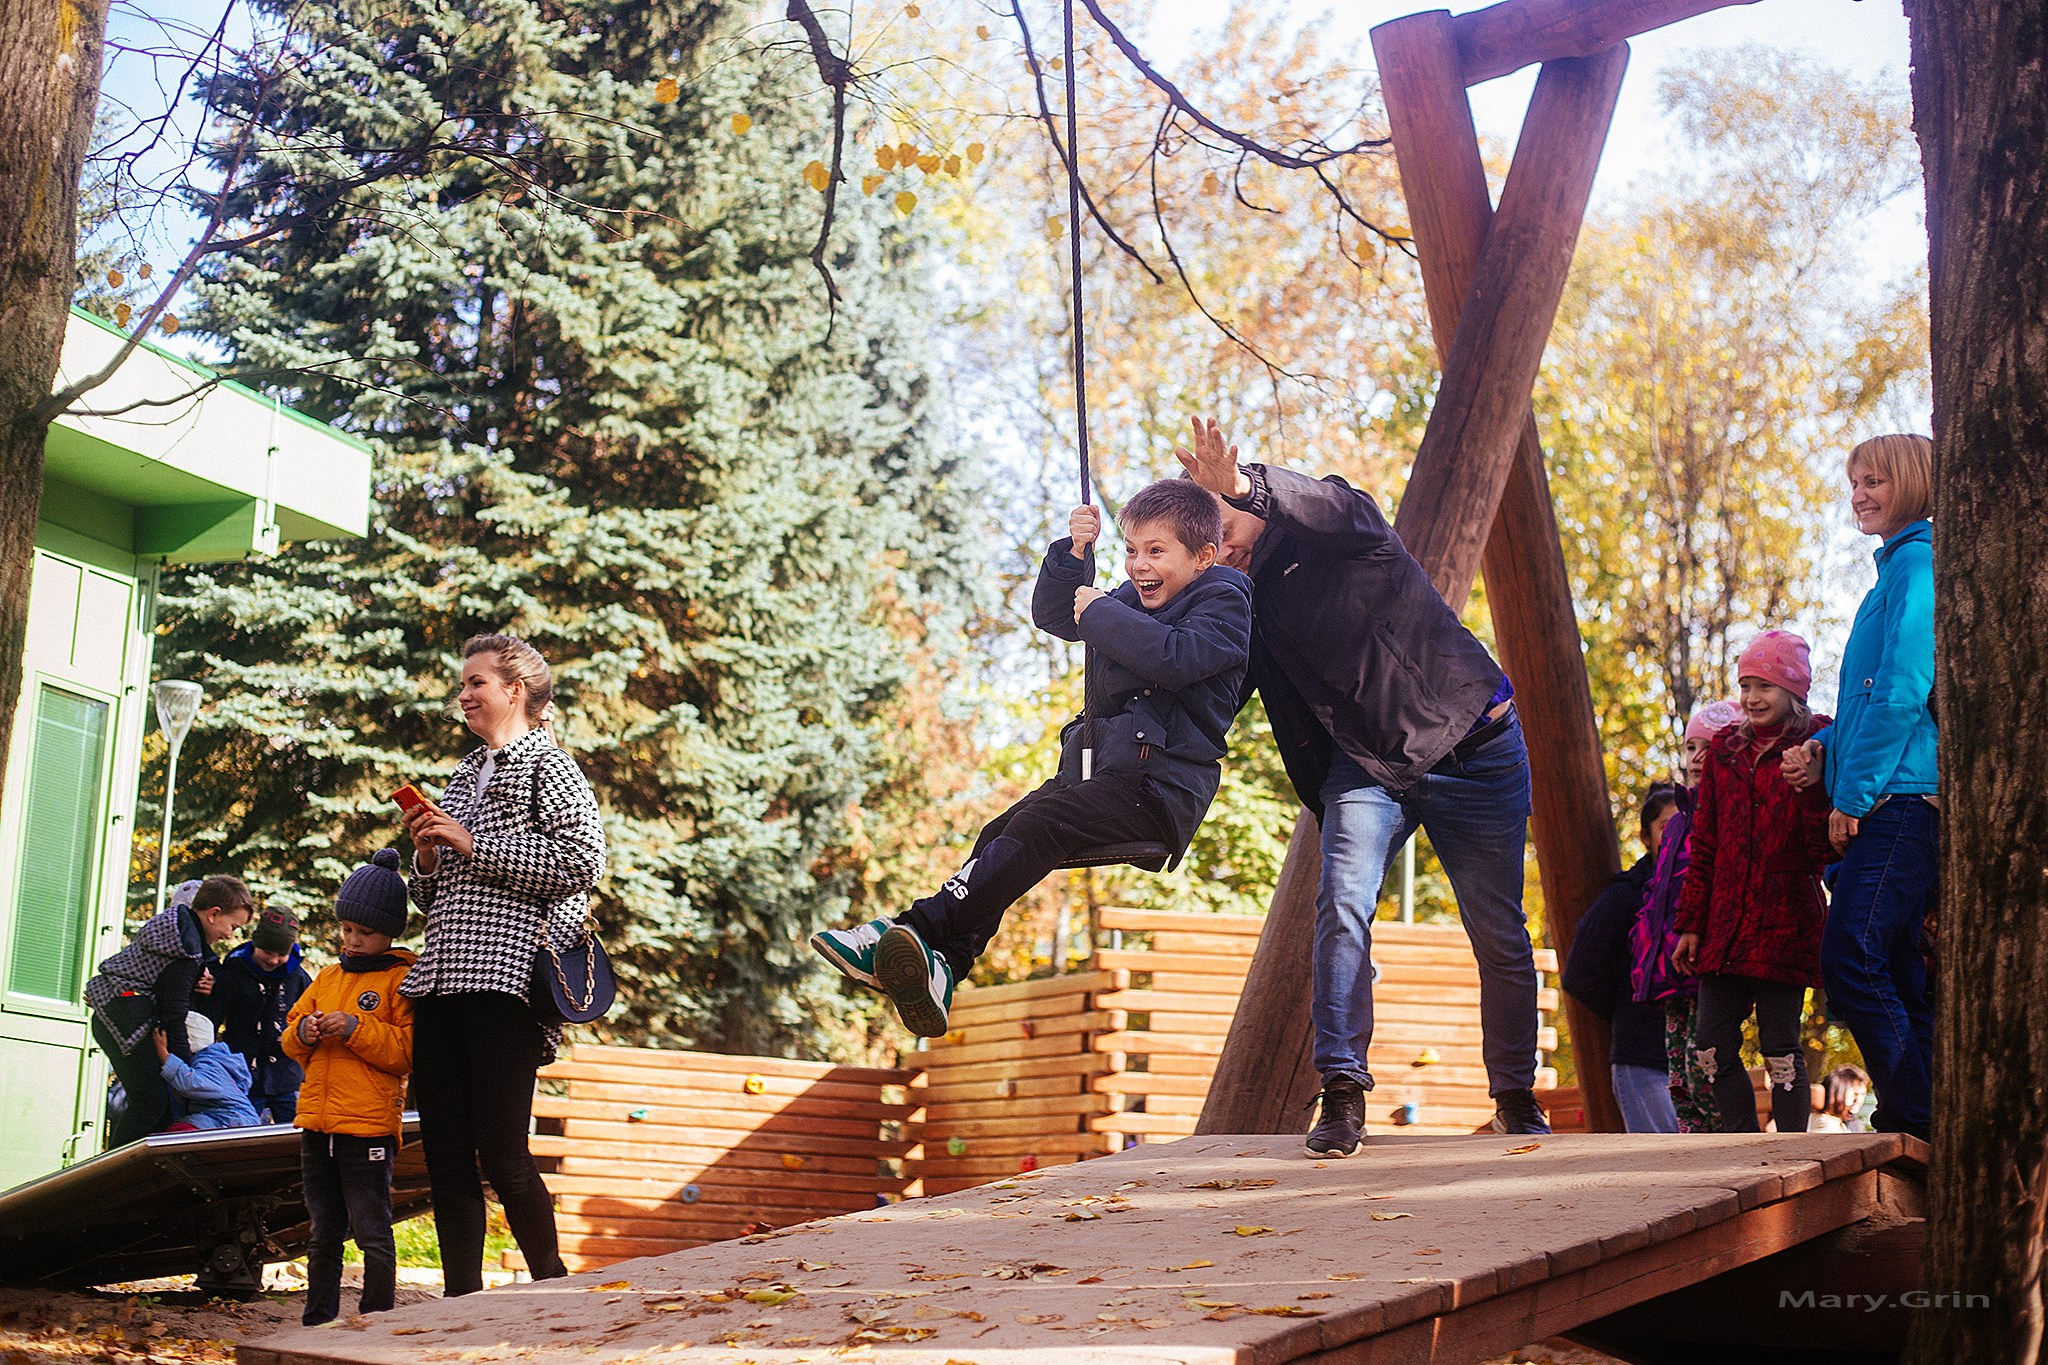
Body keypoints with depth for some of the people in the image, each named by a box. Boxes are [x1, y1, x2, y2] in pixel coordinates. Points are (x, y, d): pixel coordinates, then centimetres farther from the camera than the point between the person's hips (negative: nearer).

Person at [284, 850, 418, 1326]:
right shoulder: (328, 976, 17)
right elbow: (291, 1040, 20)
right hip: (317, 1124, 7)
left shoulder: (402, 978, -3)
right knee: (323, 1233, 15)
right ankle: (318, 1321, 23)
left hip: (368, 1126, -7)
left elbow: (409, 1050, -12)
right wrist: (303, 1033, -2)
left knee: (372, 1231, -4)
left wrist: (356, 1029, -20)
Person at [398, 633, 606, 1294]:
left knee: (501, 1152, -8)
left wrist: (473, 845, -10)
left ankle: (553, 1289, 7)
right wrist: (428, 854, 5)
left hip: (507, 977, -7)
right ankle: (461, 1298, 10)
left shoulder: (548, 767, 2)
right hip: (442, 979, 7)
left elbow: (581, 861, -14)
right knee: (444, 1152, 3)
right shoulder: (462, 778, 24)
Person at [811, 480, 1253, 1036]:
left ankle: (913, 928, -36)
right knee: (1001, 834, -15)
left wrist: (1100, 613, -11)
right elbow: (1052, 615, 23)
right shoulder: (1135, 598, 24)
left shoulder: (1222, 602, -2)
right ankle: (942, 964, -32)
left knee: (1036, 825, -27)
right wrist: (1074, 554, 6)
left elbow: (1176, 658, -21)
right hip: (1099, 769, 8)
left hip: (1161, 787, -8)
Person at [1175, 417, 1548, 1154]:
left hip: (1475, 751, -3)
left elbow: (1334, 508, -34)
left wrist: (1245, 486, -52)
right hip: (1366, 765, 4)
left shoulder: (1349, 531, -9)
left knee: (1501, 938, 5)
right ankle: (1342, 1091, -20)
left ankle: (1516, 1097, 24)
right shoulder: (1248, 603, 6)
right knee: (1343, 905, -23)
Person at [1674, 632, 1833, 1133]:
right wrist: (1691, 923, 13)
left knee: (1780, 1049, -2)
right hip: (1725, 923, 5)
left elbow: (1826, 846, -7)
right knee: (1712, 1047, 4)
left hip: (1784, 920, -5)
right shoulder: (1724, 749, 14)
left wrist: (1810, 787, -24)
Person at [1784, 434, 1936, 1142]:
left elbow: (1902, 691, -16)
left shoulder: (1916, 561, -7)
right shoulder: (1900, 567, 24)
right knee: (1895, 970, 9)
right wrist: (1828, 748, 11)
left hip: (1901, 797, -10)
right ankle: (1925, 1122, 11)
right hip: (1900, 802, 10)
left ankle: (1914, 1122, -13)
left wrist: (1852, 794, -15)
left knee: (1850, 959, -17)